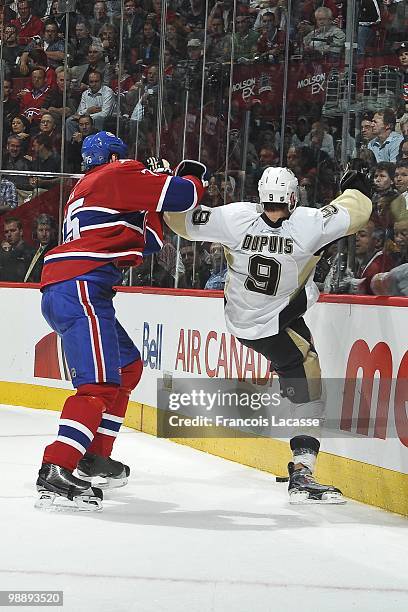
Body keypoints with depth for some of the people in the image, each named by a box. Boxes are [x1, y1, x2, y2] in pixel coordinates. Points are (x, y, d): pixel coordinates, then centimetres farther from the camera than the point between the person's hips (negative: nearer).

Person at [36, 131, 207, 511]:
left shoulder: (85, 189, 31)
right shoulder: (119, 175, 2)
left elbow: (146, 243, 29)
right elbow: (182, 195, -5)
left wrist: (156, 194, 25)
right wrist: (193, 176, 16)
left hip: (60, 291, 10)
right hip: (80, 289, -10)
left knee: (128, 366, 23)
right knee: (99, 383, -19)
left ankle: (95, 454, 25)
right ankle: (55, 473, -30)